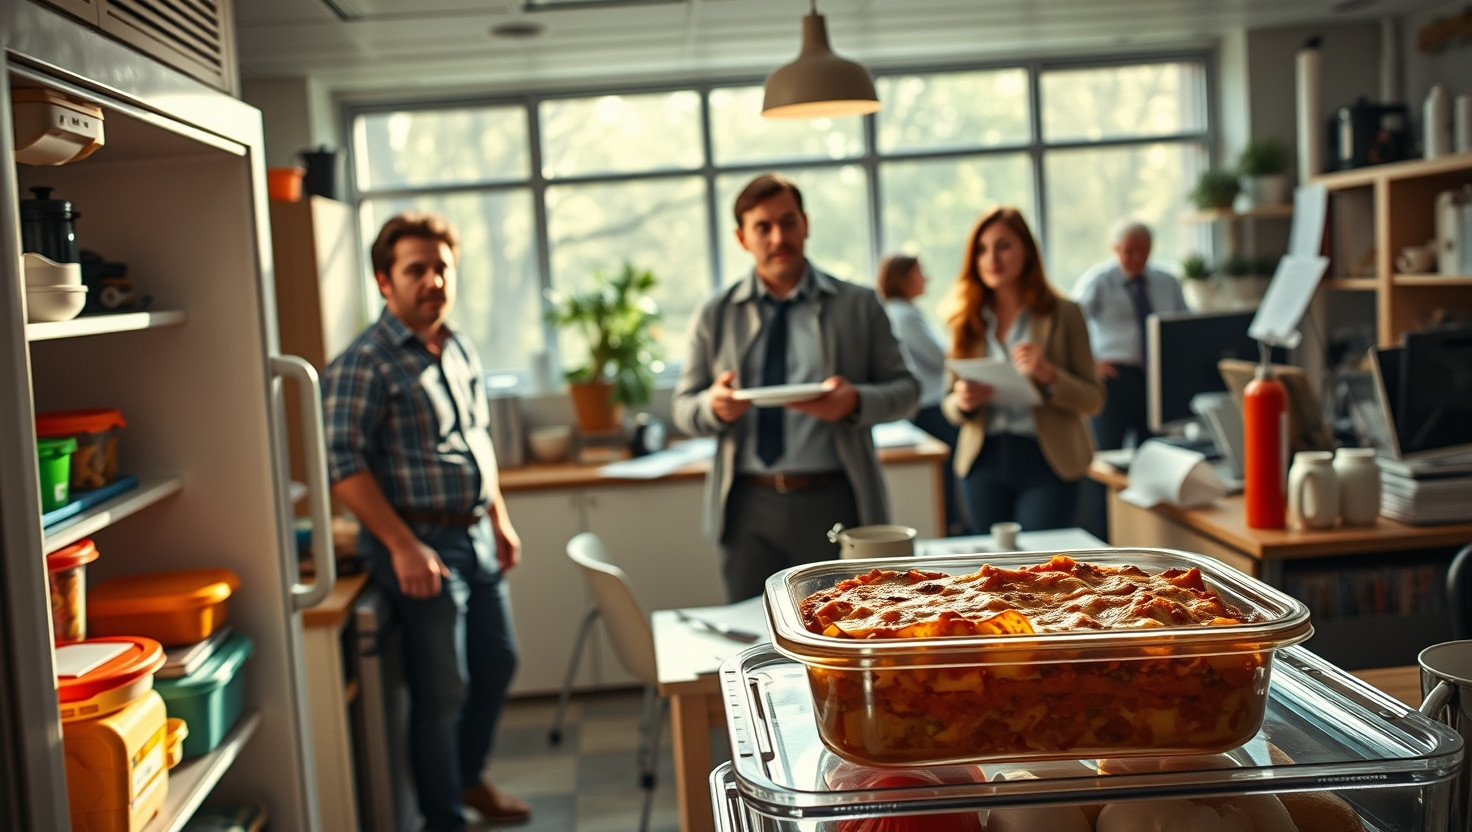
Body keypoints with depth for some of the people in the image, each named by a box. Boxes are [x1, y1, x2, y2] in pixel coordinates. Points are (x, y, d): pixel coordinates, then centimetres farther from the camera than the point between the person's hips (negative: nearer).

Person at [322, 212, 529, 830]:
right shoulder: (364, 364, -15)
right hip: (421, 543, -8)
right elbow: (343, 465, -20)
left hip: (475, 535, 8)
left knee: (497, 663, 19)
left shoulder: (461, 351, 11)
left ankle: (468, 777, 41)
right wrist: (403, 546, -23)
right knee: (443, 691, -1)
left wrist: (499, 519, 18)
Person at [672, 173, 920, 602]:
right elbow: (682, 407, 10)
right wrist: (714, 407, -14)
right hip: (749, 507, 1)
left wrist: (854, 402, -15)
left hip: (834, 503, -1)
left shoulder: (858, 305, 8)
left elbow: (905, 389, 6)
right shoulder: (714, 316, 10)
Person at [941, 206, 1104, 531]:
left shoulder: (1062, 314, 2)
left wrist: (1048, 375, -17)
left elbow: (1093, 400, 0)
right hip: (984, 464, 2)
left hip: (1047, 465, -2)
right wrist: (962, 402, -12)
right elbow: (949, 405, 10)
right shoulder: (967, 321, 7)